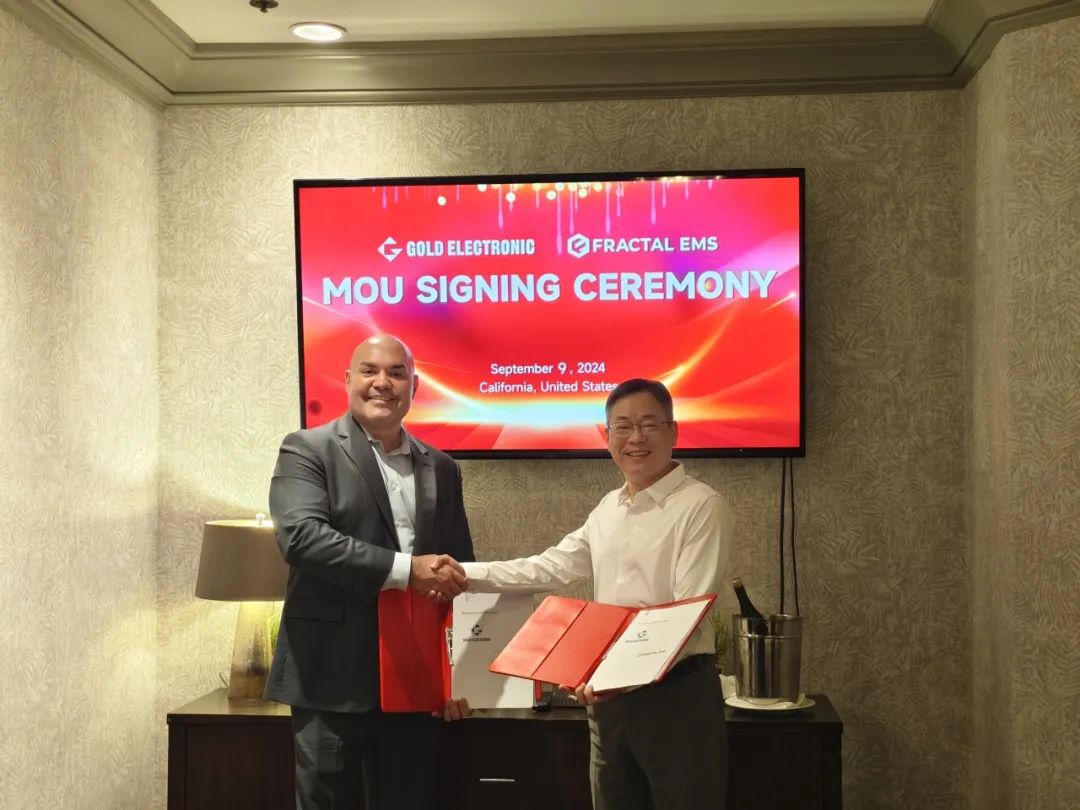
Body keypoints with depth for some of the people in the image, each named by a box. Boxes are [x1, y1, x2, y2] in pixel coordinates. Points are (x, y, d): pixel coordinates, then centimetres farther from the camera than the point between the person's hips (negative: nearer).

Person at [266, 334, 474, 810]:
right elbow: (301, 535, -19)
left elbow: (460, 569, 16)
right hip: (334, 679, -4)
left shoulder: (441, 469, 13)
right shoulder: (307, 450, -2)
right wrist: (406, 569, -23)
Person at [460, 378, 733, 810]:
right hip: (609, 696, 7)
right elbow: (550, 567, 15)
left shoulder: (702, 506, -11)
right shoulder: (609, 507, 13)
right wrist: (467, 574, 8)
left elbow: (689, 613, -17)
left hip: (676, 693, -7)